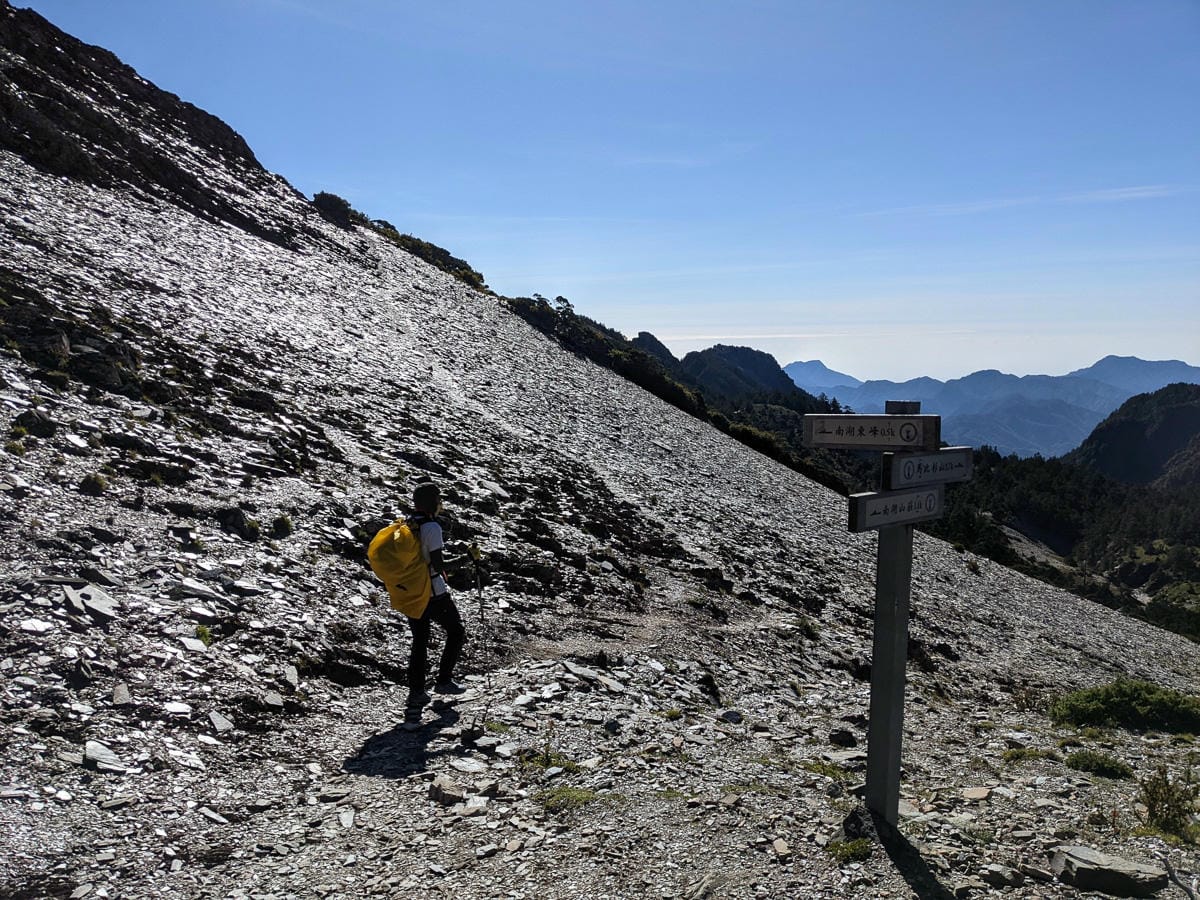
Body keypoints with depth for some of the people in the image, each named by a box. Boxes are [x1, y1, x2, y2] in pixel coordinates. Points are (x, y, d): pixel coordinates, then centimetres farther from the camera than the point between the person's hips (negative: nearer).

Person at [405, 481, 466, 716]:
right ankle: (444, 680, 14)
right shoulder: (432, 527, -18)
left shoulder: (406, 526, 4)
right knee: (456, 632, 14)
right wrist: (443, 571, -1)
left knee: (419, 642, 13)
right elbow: (437, 563, -22)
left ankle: (416, 695, 12)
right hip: (433, 593, -7)